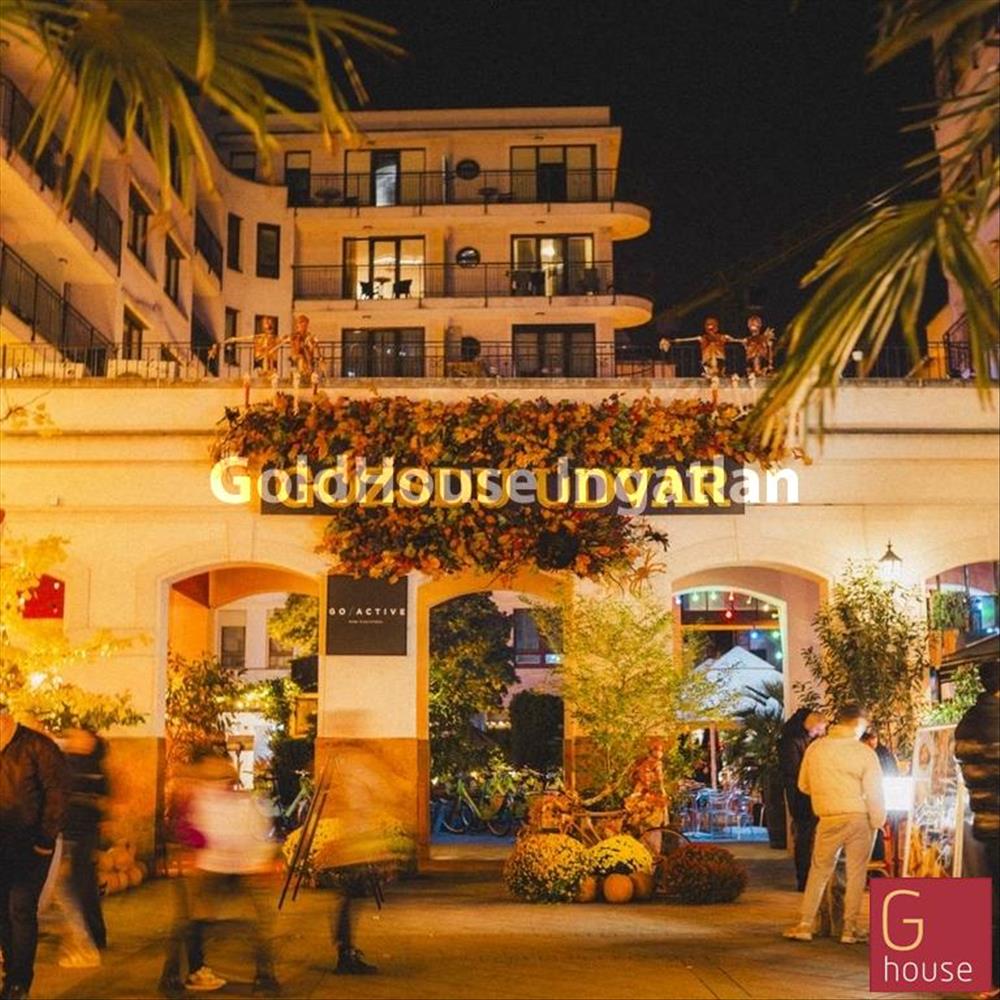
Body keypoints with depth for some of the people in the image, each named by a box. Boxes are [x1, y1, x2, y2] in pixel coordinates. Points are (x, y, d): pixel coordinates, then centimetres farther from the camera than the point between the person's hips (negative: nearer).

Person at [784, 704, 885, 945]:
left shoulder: (815, 748, 0)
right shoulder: (864, 752, -9)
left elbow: (803, 785, 11)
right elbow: (874, 793, -9)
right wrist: (878, 822, 3)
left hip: (829, 819, 2)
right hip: (859, 818, -2)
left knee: (819, 872, 12)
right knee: (856, 874, 8)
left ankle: (805, 925, 11)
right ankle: (850, 929, 11)